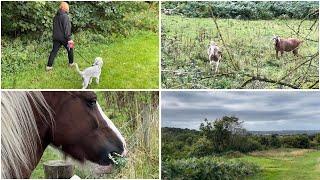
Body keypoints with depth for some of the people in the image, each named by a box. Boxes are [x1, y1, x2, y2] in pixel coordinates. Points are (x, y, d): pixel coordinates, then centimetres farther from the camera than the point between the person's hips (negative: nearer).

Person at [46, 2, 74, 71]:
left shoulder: (56, 16, 9)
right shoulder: (65, 16, -16)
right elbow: (67, 28, -20)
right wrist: (69, 39, -20)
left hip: (56, 37, 7)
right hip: (63, 38, -7)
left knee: (54, 51, 6)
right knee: (70, 49, 14)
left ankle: (49, 66, 1)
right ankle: (71, 63, 27)